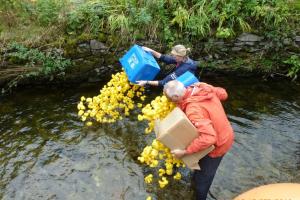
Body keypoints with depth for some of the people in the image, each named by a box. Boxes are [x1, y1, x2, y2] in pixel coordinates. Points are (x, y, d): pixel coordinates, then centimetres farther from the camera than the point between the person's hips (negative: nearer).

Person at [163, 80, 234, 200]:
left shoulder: (193, 110, -38)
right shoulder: (202, 86, -13)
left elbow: (208, 138, -44)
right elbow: (223, 94, 3)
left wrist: (185, 151, -37)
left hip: (217, 144, -8)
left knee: (203, 177, 15)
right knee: (203, 164, 34)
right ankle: (197, 178, 61)